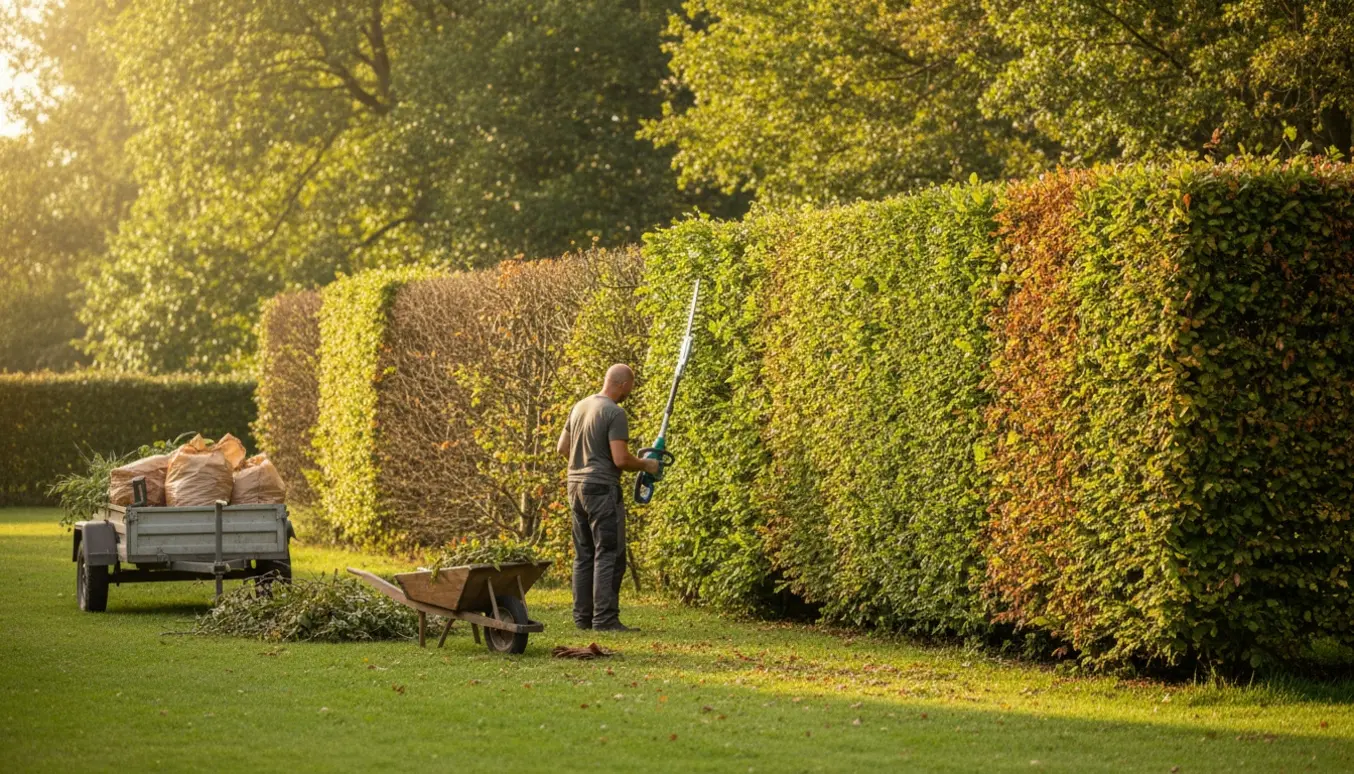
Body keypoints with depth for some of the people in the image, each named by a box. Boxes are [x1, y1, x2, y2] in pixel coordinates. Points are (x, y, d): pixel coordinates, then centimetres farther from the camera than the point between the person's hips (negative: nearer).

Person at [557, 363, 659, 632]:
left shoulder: (579, 407, 12)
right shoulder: (615, 413, -13)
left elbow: (562, 448, 18)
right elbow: (621, 459, -18)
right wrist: (646, 465, -2)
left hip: (576, 487, 9)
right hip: (602, 489, -9)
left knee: (584, 555, 12)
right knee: (610, 555, -6)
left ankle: (583, 617, 13)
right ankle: (605, 618, -10)